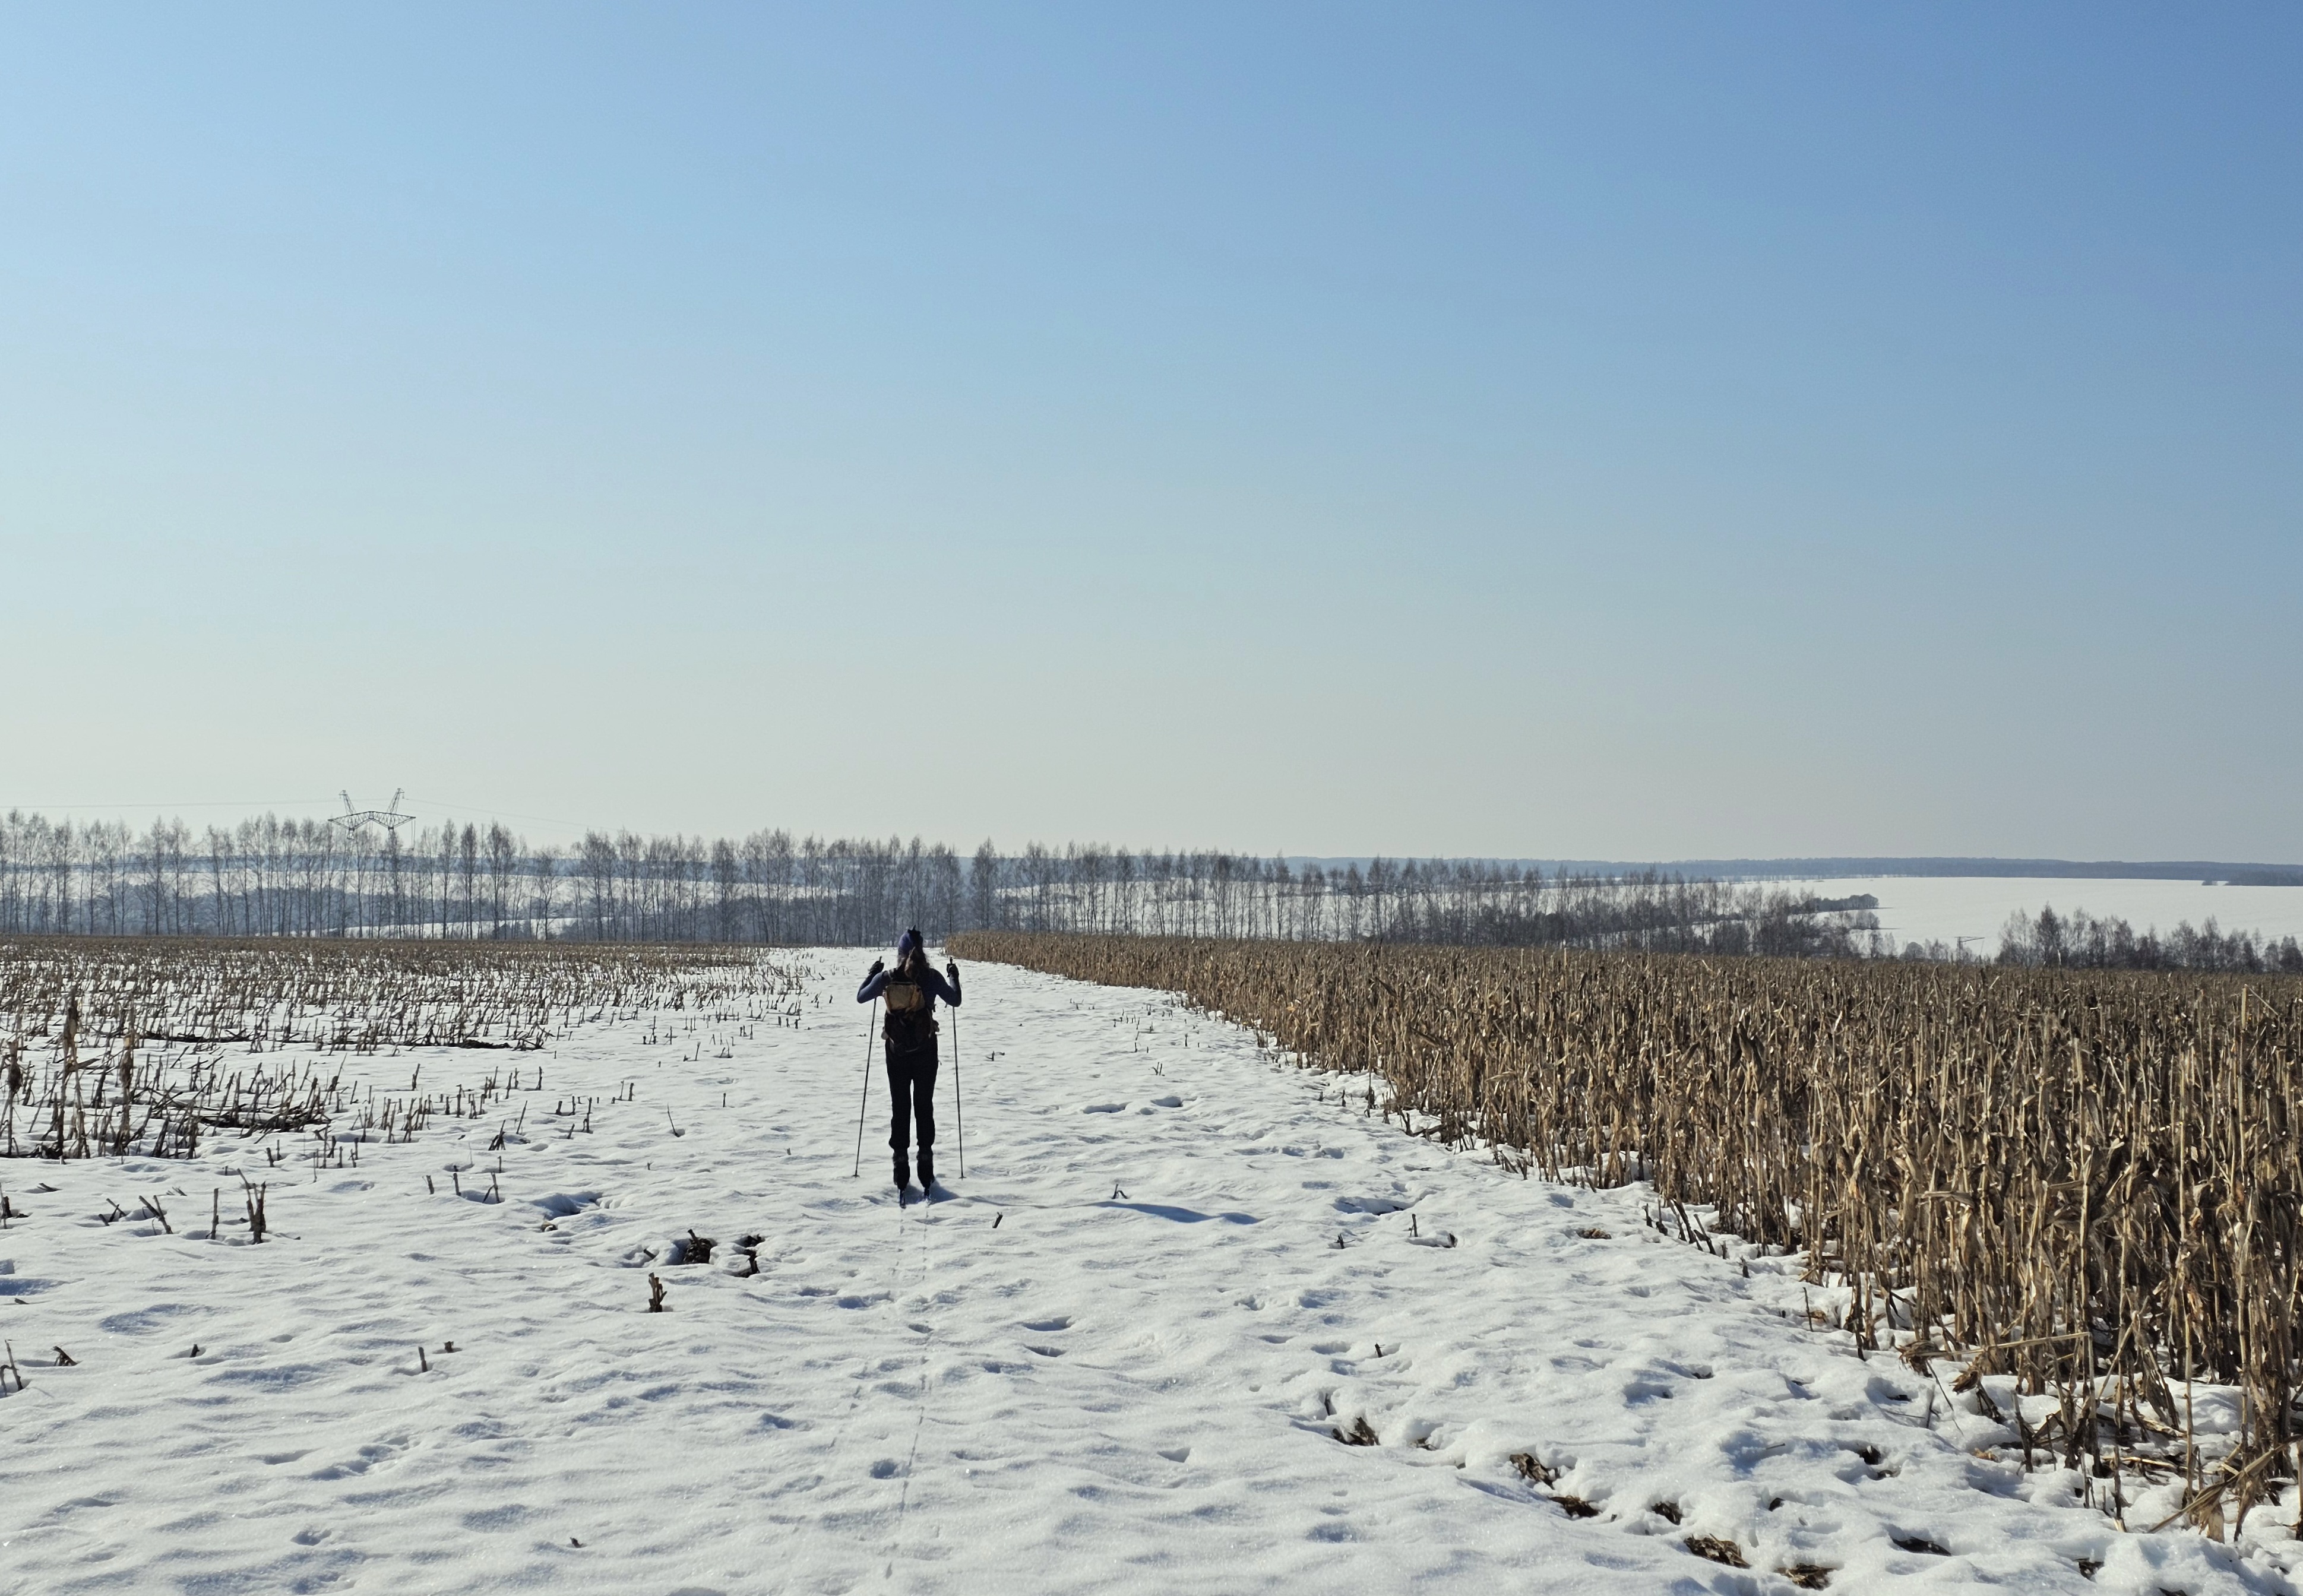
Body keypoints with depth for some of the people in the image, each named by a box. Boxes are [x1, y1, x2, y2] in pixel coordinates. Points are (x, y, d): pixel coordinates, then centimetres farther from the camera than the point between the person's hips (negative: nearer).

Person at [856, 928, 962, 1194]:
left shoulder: (887, 978, -7)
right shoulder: (931, 977, -10)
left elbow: (861, 997, 8)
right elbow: (955, 1001, 1)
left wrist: (873, 973, 21)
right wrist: (954, 976, 16)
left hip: (897, 1050, 0)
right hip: (925, 1050, 0)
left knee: (900, 1108, 9)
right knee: (924, 1107, 9)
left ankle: (901, 1177, 6)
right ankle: (927, 1176, 7)